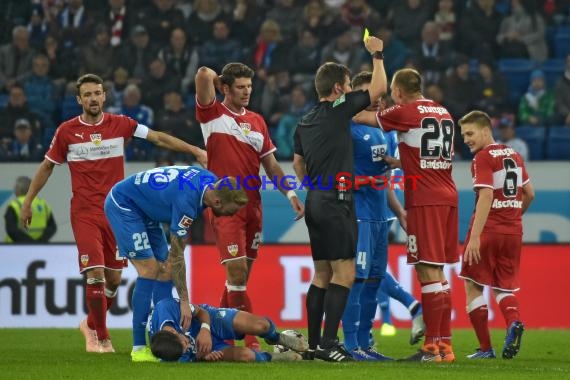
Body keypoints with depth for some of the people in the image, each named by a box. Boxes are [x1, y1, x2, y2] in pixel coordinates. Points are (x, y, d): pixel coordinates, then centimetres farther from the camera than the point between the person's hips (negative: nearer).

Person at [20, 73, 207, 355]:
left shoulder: (120, 124, 1)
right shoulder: (67, 131, -2)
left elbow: (159, 138, 2)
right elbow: (47, 167, 9)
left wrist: (195, 151, -5)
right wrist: (28, 201, 9)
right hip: (85, 213, -3)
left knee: (113, 277, 8)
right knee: (95, 273, -14)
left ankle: (91, 324, 32)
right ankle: (100, 338, -2)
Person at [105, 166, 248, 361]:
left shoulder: (211, 180, -10)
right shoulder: (186, 201, -34)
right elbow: (177, 257, -26)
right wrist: (184, 302, -22)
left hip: (145, 211, 10)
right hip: (123, 205, -10)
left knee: (164, 271, 3)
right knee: (149, 270, -15)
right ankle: (139, 347, -12)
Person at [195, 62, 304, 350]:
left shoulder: (257, 121, 15)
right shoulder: (213, 115, -2)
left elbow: (270, 164, 16)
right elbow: (204, 74, -17)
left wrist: (290, 194, 5)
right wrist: (214, 79, 5)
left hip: (252, 205, 6)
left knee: (240, 276, 8)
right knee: (237, 271, -12)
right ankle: (251, 340, -12)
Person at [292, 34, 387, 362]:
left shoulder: (305, 122, 15)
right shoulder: (338, 109, -8)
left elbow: (298, 164, 23)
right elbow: (379, 88, -3)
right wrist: (377, 54, 9)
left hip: (316, 202, 9)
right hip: (336, 202, -9)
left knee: (323, 276, 12)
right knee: (344, 273, -10)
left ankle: (314, 344, 12)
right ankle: (328, 343, -17)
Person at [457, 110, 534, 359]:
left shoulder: (483, 158, -10)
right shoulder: (514, 155, 12)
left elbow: (486, 196, -20)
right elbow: (529, 193, 18)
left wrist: (475, 237, -24)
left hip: (488, 230, -6)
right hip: (513, 231, 7)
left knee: (472, 285, 5)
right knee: (503, 287, 14)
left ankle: (485, 348, 0)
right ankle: (513, 322, -17)